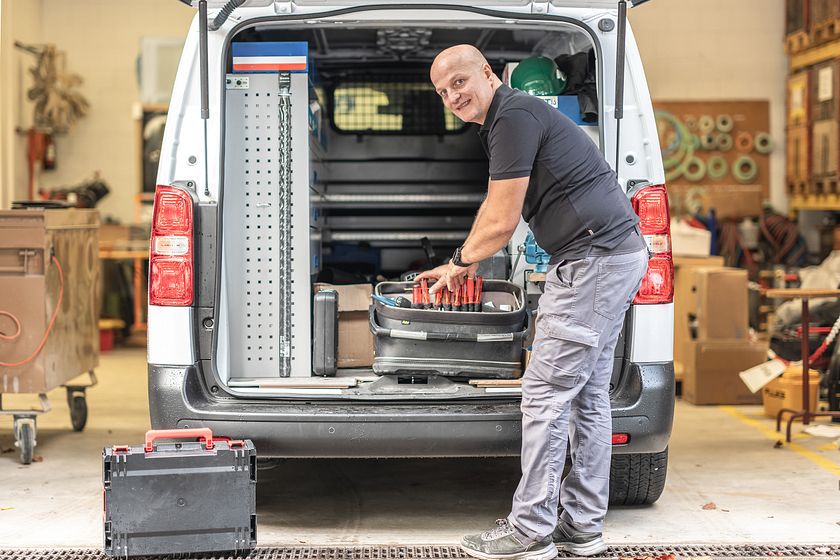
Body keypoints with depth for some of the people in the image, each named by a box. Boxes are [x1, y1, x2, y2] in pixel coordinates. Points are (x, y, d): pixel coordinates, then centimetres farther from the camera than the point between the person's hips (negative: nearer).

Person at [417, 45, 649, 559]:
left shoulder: (513, 115, -13)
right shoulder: (512, 115, 20)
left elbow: (502, 223, -13)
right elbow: (496, 208, 32)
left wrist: (461, 261, 5)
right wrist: (462, 264, 38)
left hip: (594, 260, -11)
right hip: (621, 253, 11)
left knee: (546, 392, -7)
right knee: (588, 393, 13)